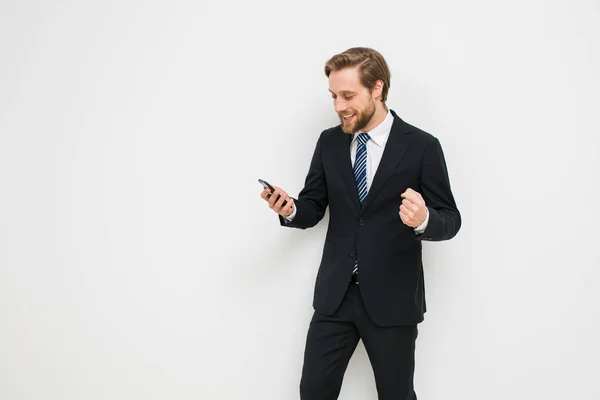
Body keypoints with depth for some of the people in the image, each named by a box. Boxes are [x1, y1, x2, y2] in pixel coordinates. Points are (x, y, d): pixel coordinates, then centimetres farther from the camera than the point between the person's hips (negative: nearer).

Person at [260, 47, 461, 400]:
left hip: (392, 298, -3)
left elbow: (451, 219, -6)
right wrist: (290, 209, -15)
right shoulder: (329, 142, 4)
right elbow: (313, 209, 8)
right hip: (334, 294, 3)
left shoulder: (422, 146, -8)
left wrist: (424, 219, -29)